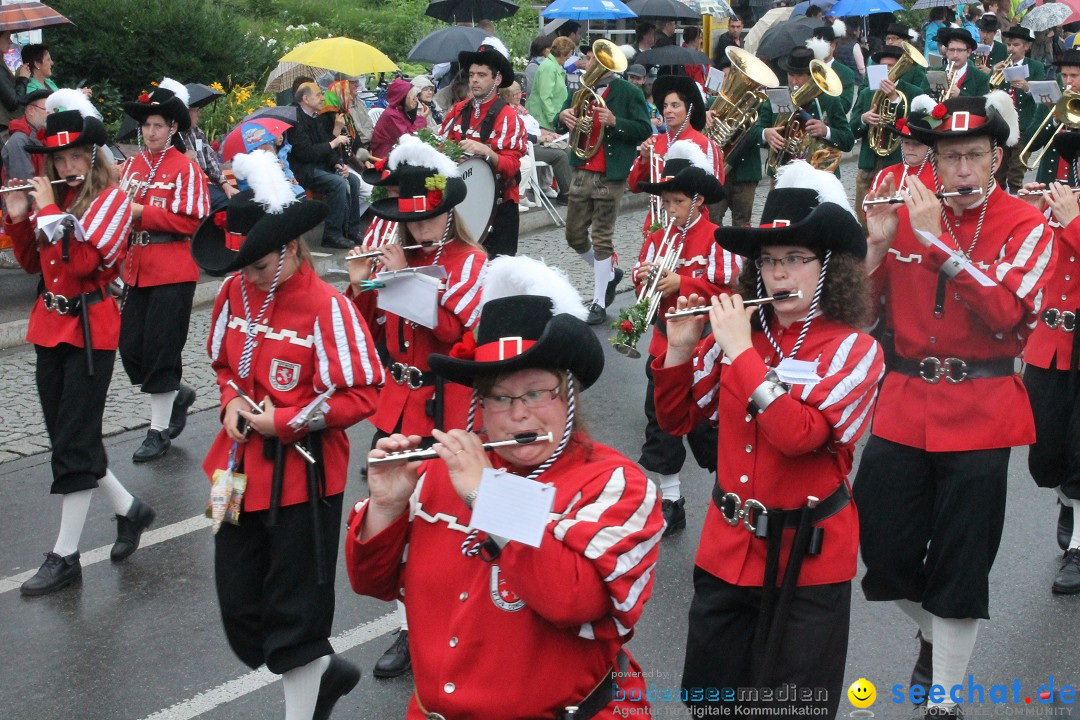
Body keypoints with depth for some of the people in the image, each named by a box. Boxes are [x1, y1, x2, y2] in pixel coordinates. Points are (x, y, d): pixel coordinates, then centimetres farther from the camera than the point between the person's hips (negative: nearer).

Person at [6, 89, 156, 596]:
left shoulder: (111, 199, -10)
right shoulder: (52, 196, 9)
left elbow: (83, 260, -23)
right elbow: (31, 263, 14)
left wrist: (49, 210, -17)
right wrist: (17, 218, -1)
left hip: (90, 328, -7)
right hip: (50, 324, 7)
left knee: (74, 441, -5)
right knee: (65, 435, 11)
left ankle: (65, 556, 3)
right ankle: (129, 510, 30)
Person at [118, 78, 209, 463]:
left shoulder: (186, 168, -8)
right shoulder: (132, 164, 10)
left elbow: (191, 221, -15)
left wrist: (142, 212, -18)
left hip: (173, 272, -6)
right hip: (137, 269, 6)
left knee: (161, 350, -2)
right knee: (130, 348, 7)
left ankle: (159, 431, 11)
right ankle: (178, 394, 32)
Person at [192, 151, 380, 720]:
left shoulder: (326, 307, -19)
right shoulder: (235, 292, 1)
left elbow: (359, 396, -19)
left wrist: (280, 421, -17)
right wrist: (232, 400, -3)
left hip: (301, 475, -7)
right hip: (241, 469, 7)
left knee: (294, 614, 5)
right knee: (239, 608, 16)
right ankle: (324, 671, 40)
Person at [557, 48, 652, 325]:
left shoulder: (629, 92, -6)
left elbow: (645, 130, -10)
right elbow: (564, 122, 14)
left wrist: (614, 122, -24)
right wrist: (563, 116, -9)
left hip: (610, 177, -6)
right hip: (582, 173, 6)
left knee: (602, 238, -3)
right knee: (575, 235, 10)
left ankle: (598, 303, 6)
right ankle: (610, 273, 34)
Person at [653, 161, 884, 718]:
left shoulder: (854, 351, -12)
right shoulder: (738, 332, 0)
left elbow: (797, 434, -28)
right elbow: (676, 420, 8)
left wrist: (740, 350, -23)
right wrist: (680, 348, -8)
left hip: (807, 555, -4)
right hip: (727, 547, 4)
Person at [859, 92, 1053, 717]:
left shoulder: (1026, 226, -4)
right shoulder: (907, 212, 5)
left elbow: (1007, 313, -20)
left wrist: (936, 239, -23)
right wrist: (877, 241, -14)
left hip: (979, 413, -3)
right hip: (903, 404, 3)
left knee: (961, 566, 2)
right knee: (884, 550, 7)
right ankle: (936, 633, 38)